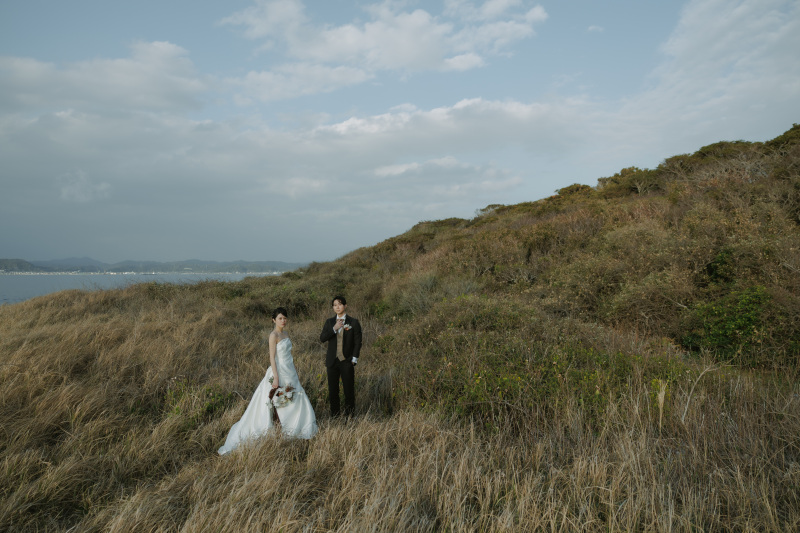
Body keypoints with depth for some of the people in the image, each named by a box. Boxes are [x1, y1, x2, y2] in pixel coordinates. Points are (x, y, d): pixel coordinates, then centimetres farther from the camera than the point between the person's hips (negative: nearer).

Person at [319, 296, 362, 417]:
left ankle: (349, 416, 10)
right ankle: (334, 415, 18)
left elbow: (357, 342, 0)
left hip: (347, 361, -3)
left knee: (349, 390, -1)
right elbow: (322, 338, -2)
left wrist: (354, 359, -6)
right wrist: (334, 328, -14)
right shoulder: (329, 322, 9)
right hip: (332, 361, 3)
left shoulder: (353, 322, 0)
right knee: (332, 390, 7)